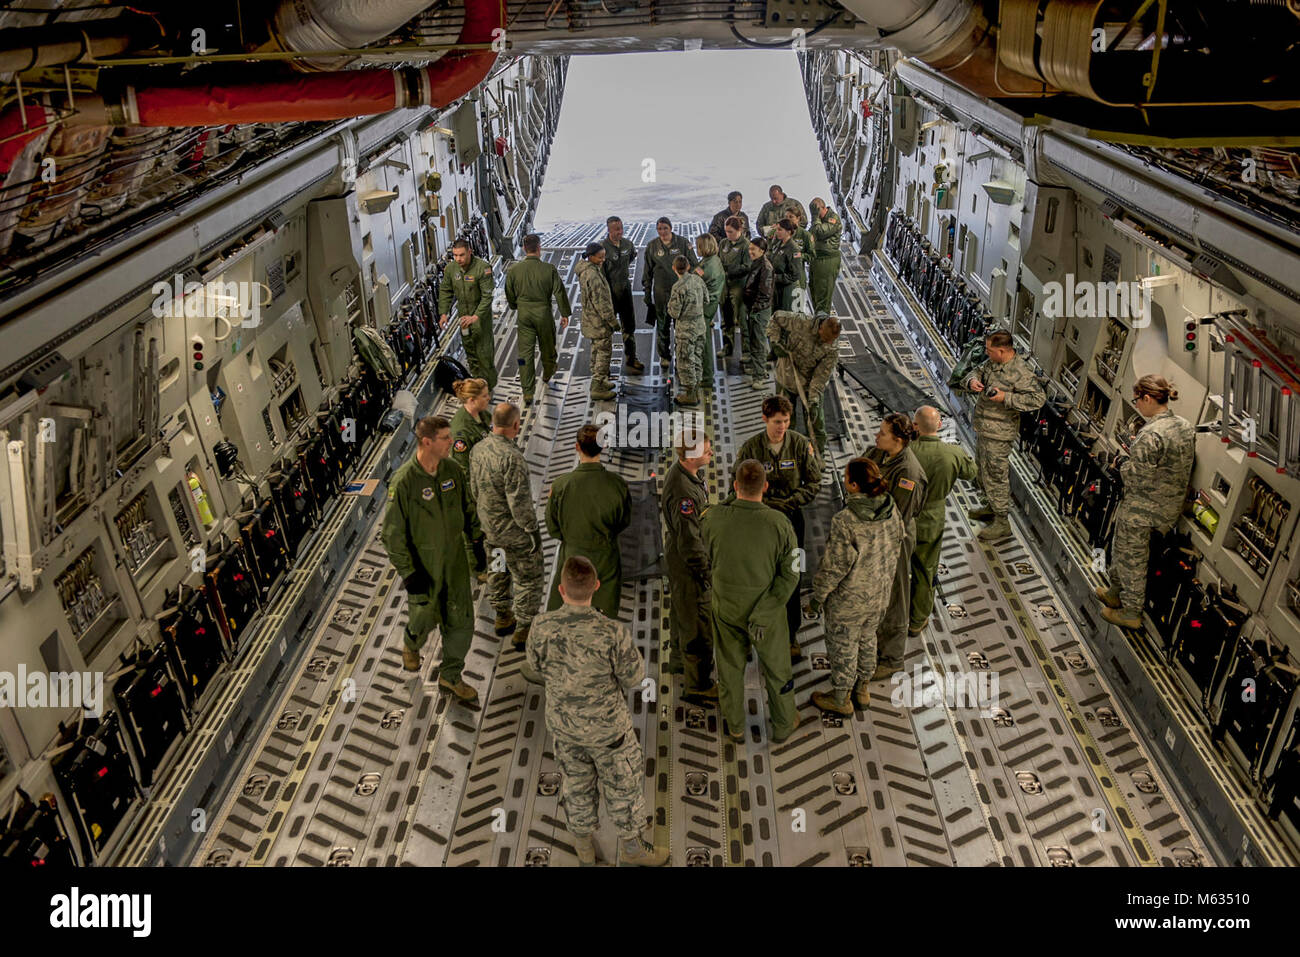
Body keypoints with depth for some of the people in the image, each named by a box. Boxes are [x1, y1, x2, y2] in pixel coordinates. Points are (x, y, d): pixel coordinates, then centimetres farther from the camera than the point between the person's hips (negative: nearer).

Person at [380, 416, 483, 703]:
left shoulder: (452, 469, -6)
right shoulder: (404, 481, -23)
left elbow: (467, 508, 11)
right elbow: (392, 533, -17)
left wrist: (477, 539, 12)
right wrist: (407, 572, -16)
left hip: (455, 560, 5)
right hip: (422, 565, -5)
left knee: (462, 620, 9)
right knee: (425, 617, 15)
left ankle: (450, 676, 31)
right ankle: (411, 646, 52)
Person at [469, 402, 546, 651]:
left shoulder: (478, 449, -4)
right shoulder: (511, 457, -30)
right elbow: (519, 500, -28)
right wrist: (532, 529, -16)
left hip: (489, 526, 8)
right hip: (513, 530, -8)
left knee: (497, 570, 25)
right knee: (530, 577, 9)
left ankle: (503, 617, 43)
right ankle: (523, 630, 19)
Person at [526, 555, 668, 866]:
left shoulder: (542, 627, -24)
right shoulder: (612, 633, -34)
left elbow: (539, 668, -4)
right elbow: (633, 677, -18)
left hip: (563, 723, 3)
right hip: (607, 725, -3)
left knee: (576, 781, 27)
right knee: (623, 782, 22)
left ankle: (583, 846, 48)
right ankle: (631, 845, 44)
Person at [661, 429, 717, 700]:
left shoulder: (683, 471, -2)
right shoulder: (683, 491, -34)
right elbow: (689, 541, -28)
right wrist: (706, 574, -19)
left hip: (679, 554, 10)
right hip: (688, 563, -10)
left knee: (682, 611, 27)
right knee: (698, 623, 4)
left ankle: (679, 661, 48)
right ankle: (697, 685, 19)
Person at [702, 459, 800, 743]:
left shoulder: (714, 519, -22)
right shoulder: (779, 523, -23)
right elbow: (790, 574, -21)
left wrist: (732, 499, 5)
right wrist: (763, 614, -17)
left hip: (725, 608, 1)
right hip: (767, 609, -1)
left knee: (730, 669, 23)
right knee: (776, 668, 22)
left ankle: (735, 727, 42)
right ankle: (783, 725, 43)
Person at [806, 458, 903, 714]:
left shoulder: (845, 522, -32)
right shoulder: (891, 510, -12)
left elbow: (834, 567, -25)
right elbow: (896, 547, 3)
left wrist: (817, 599, -10)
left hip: (849, 599, -6)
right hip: (880, 595, 6)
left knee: (843, 647, 16)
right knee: (867, 640, 27)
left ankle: (840, 699, 36)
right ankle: (862, 689, 47)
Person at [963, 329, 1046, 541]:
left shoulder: (1021, 372, -22)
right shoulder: (991, 362, 2)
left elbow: (1038, 398, -23)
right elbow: (977, 372, 18)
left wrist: (1006, 398, -28)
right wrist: (972, 381, -7)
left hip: (998, 432, -9)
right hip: (982, 427, 9)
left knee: (995, 475, -2)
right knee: (982, 469, 23)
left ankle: (1002, 522, 10)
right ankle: (992, 507, 43)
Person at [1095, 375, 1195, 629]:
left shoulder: (1151, 435, -28)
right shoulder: (1186, 427, 0)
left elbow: (1138, 477, -25)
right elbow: (1177, 467, 9)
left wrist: (1124, 467, -4)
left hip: (1141, 509, -9)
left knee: (1132, 559, 10)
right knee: (1120, 549, 26)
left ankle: (1131, 613, 25)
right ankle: (1116, 593, 44)